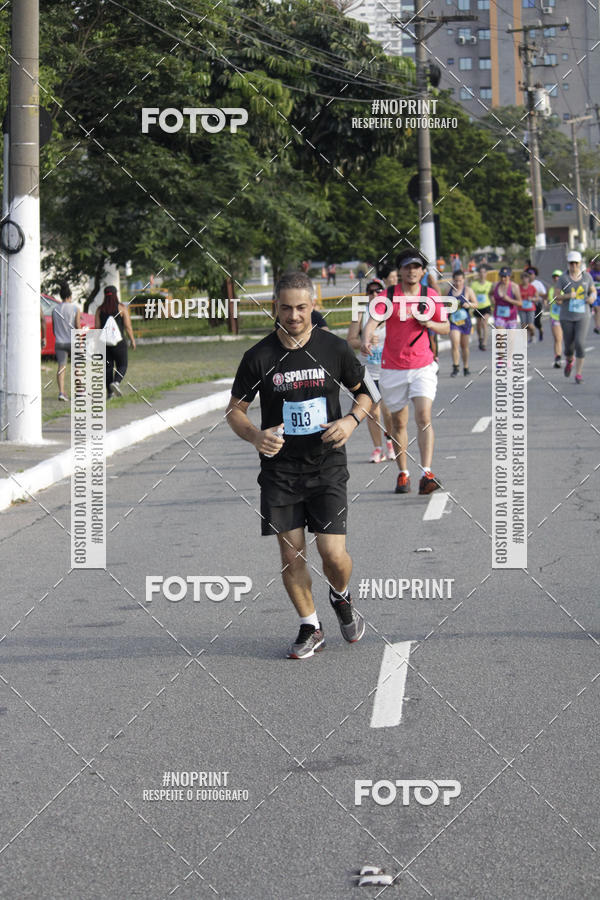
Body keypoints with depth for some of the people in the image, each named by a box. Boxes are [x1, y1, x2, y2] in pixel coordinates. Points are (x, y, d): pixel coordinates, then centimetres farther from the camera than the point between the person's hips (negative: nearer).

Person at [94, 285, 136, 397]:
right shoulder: (122, 308, -5)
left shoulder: (100, 310, 3)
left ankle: (110, 392, 11)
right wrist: (132, 340, 3)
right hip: (118, 342, -3)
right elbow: (128, 326, -8)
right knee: (122, 366, 6)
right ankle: (116, 382, -21)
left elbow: (97, 327, -1)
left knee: (108, 367, 12)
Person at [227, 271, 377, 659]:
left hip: (327, 466, 0)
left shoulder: (334, 348, -3)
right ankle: (311, 628, 20)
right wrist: (256, 436, -18)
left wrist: (351, 421, -9)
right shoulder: (259, 357, -5)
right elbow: (235, 410, 3)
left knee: (333, 554, -7)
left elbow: (367, 391, 11)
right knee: (292, 553, 1)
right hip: (280, 469, 0)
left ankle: (341, 598, 27)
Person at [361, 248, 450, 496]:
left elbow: (445, 328, 12)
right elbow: (373, 320, -17)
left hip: (423, 366, 0)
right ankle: (403, 474, 21)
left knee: (424, 417, -16)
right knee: (399, 422, 8)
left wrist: (428, 323, -10)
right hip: (393, 368, 0)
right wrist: (366, 339, -39)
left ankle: (426, 473, -23)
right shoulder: (389, 296, -2)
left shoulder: (430, 295, 4)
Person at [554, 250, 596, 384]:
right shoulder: (563, 278, -3)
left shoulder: (587, 276, 2)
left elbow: (593, 291, 16)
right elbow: (556, 297, -3)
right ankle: (569, 361, 43)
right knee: (569, 346, 6)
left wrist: (592, 297, -7)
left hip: (582, 317, 0)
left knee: (580, 343, -16)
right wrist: (567, 296, -21)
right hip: (567, 317, 0)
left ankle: (578, 374, -7)